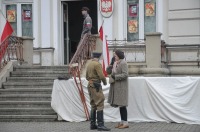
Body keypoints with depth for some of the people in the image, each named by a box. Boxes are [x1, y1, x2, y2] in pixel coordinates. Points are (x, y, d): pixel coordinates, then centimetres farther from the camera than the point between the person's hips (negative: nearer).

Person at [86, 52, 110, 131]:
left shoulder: (89, 65, 14)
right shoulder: (97, 64, -13)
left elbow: (87, 77, 20)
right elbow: (102, 76, -18)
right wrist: (105, 82, 0)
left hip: (90, 85, 9)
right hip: (96, 86, -9)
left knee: (93, 106, 12)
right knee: (100, 105, -10)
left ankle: (92, 124, 12)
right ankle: (100, 125, -15)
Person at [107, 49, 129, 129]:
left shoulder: (123, 63, -12)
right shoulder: (116, 63, 14)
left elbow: (125, 74, -21)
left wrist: (115, 77, -20)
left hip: (121, 86, -9)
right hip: (116, 86, 9)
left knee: (122, 104, -7)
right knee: (119, 104, 10)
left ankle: (125, 123, -2)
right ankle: (122, 122, 16)